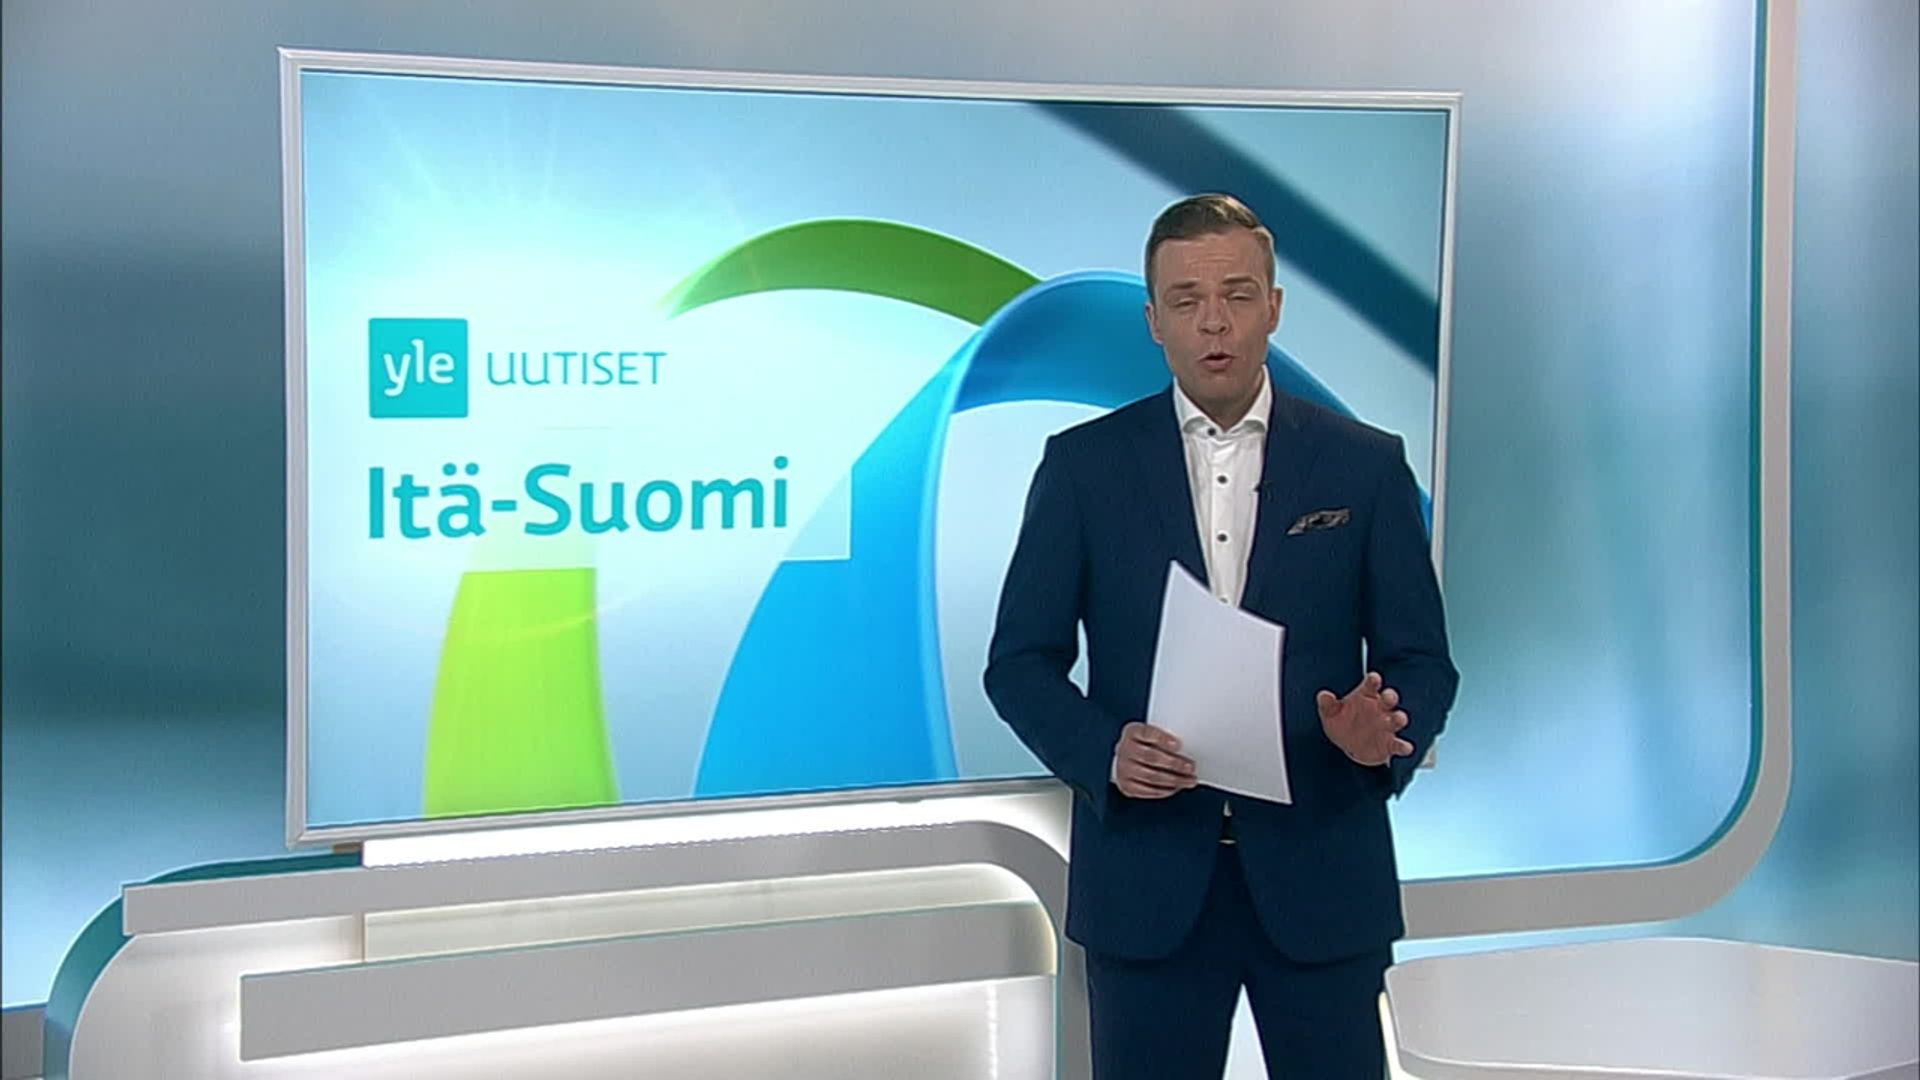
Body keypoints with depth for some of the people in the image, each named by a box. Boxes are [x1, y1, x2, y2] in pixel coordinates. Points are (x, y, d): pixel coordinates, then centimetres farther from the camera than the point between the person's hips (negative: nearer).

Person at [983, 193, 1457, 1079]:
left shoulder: (1366, 465, 4)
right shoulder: (1083, 465, 3)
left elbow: (1421, 661, 5)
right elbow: (1020, 661, 3)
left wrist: (1386, 732, -18)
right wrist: (1104, 753, -16)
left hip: (1319, 876, 0)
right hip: (1147, 879, 0)